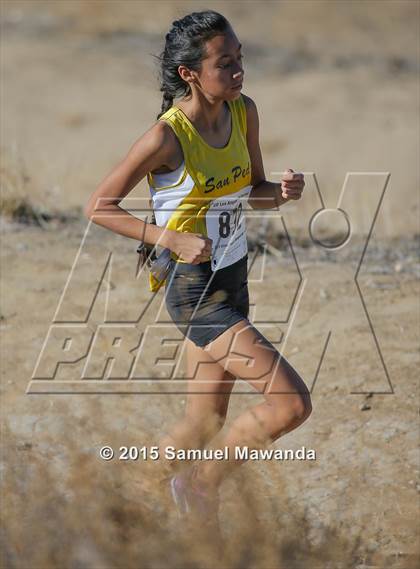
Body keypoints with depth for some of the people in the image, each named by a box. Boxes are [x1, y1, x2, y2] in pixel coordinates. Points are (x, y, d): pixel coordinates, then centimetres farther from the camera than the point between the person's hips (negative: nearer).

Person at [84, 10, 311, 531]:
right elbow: (99, 206, -13)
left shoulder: (243, 113, 0)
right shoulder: (167, 136, -20)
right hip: (195, 291, -8)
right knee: (292, 404, -15)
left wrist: (283, 192, -9)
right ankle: (201, 485, 6)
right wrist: (172, 239, -22)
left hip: (233, 282, 8)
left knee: (204, 428, 16)